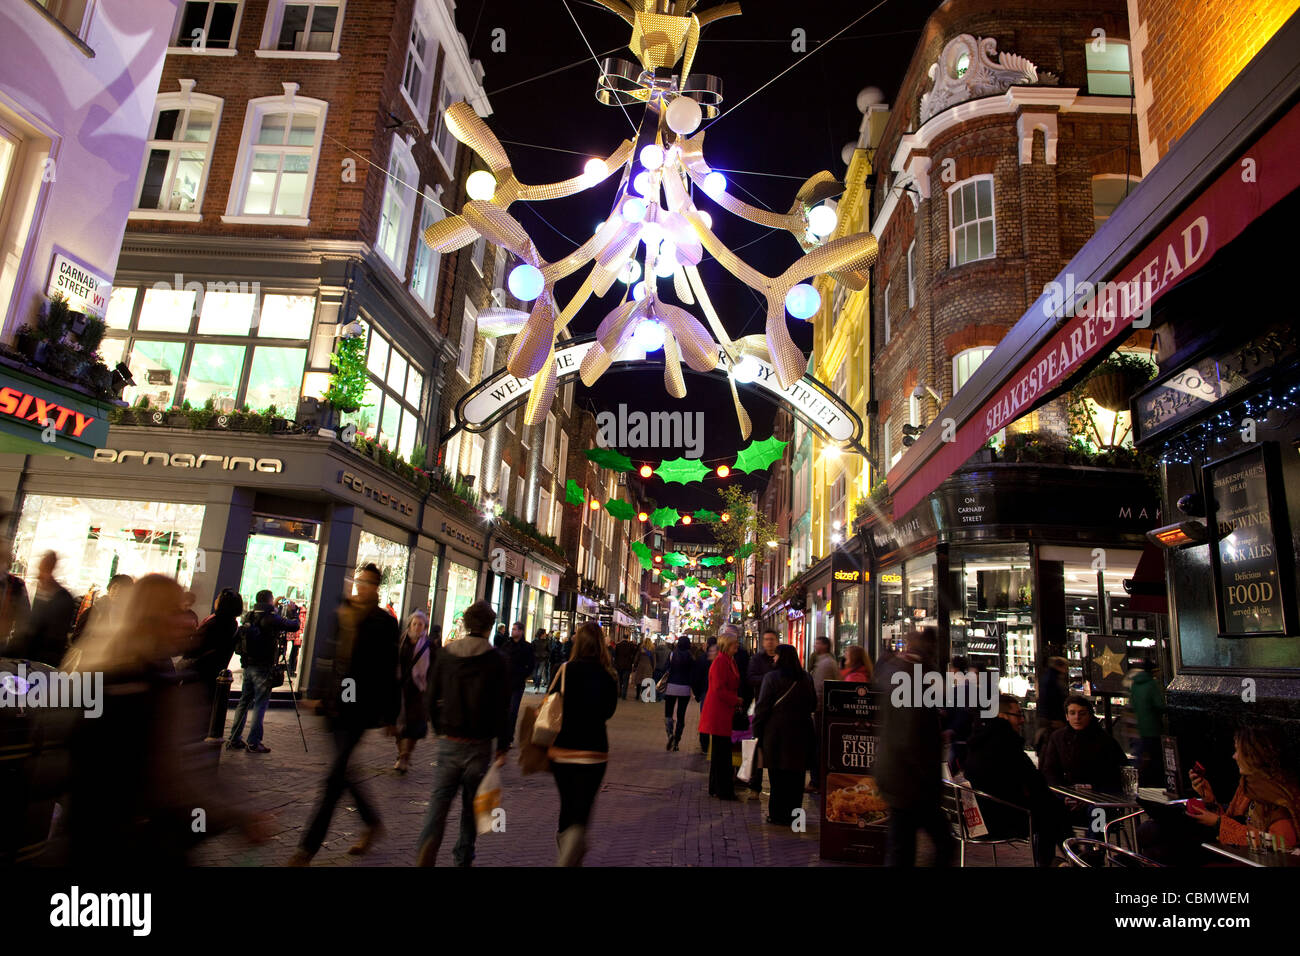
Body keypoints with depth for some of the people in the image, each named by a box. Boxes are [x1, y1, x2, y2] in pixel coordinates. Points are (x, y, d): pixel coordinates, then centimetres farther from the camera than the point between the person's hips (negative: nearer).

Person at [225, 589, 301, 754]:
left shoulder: (249, 617, 9)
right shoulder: (270, 618, -14)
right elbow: (293, 627, -12)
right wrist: (294, 617, 9)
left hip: (247, 666, 7)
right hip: (263, 667, -7)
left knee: (244, 701, 15)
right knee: (261, 702, -2)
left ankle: (234, 740, 19)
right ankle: (254, 743, -3)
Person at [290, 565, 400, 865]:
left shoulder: (384, 622, -6)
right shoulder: (340, 615, 9)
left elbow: (389, 672, -6)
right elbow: (329, 658, 15)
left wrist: (389, 715, -6)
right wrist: (320, 696, 12)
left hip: (360, 708, -6)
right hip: (335, 705, 6)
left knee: (336, 776, -5)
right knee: (342, 772, 13)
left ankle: (308, 847, 4)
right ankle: (373, 823, 32)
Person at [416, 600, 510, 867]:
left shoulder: (445, 653, 1)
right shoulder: (497, 660, -9)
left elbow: (431, 698, 6)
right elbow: (502, 707, -9)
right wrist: (503, 747, 0)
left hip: (449, 741, 2)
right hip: (479, 743, -2)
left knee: (440, 798, 5)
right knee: (472, 804, 14)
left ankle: (427, 845, -18)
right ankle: (463, 857, 21)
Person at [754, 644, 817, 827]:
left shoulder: (772, 677, -9)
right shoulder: (806, 679, 5)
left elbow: (762, 706, -9)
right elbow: (813, 705, 14)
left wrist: (757, 730, -2)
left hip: (777, 731, -4)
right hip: (801, 733, 4)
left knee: (778, 777, 4)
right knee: (795, 776, 11)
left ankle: (778, 815, 10)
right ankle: (793, 813, 18)